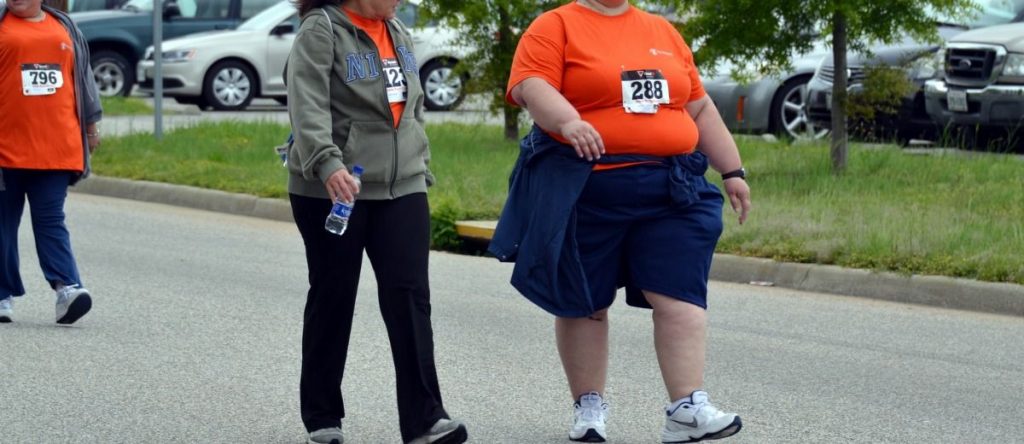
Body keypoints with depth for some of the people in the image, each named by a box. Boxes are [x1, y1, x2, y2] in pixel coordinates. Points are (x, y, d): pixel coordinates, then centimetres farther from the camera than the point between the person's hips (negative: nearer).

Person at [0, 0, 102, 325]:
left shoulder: (65, 27, 14)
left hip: (56, 149, 1)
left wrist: (91, 124, 21)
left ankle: (66, 287, -15)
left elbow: (83, 76, 21)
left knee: (51, 220, -5)